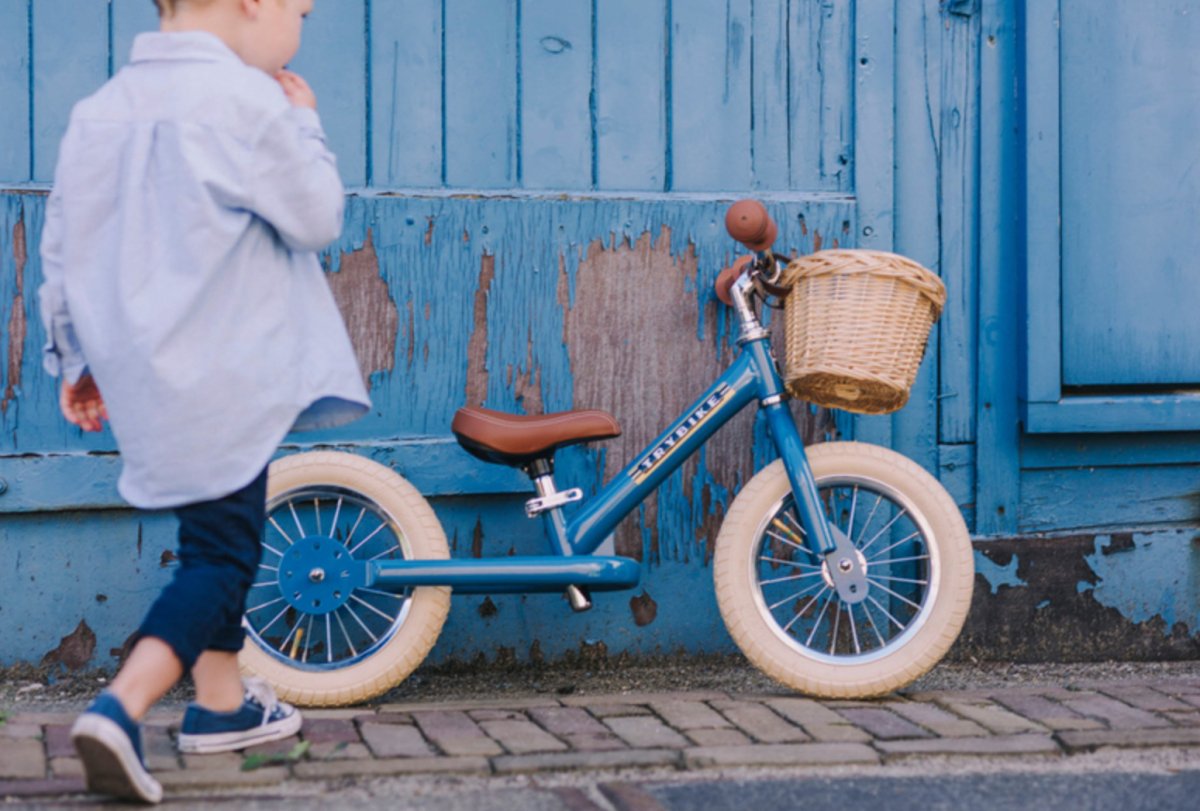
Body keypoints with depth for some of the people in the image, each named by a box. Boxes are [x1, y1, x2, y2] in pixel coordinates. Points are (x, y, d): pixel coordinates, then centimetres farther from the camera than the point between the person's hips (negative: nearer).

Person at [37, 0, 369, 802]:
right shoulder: (247, 101, -14)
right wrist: (305, 126, 7)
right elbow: (317, 219, -7)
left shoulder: (100, 109, 8)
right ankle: (120, 710, -17)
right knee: (222, 554, -2)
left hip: (138, 373, 8)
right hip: (223, 378, -8)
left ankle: (222, 702, 32)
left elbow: (63, 248, 12)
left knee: (218, 534, 22)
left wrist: (77, 360, 21)